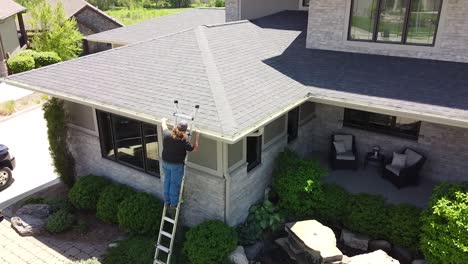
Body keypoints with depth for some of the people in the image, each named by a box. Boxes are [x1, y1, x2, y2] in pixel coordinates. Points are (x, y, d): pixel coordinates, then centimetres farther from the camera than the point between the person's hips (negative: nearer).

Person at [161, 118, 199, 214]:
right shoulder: (184, 141, -24)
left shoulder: (167, 134, -12)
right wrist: (197, 137, -4)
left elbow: (163, 124, 11)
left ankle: (166, 202, 33)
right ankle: (173, 204, 24)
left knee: (167, 181, 19)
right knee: (175, 184, 11)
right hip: (177, 165, -5)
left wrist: (164, 120, 33)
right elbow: (195, 149, -12)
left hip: (165, 163, 5)